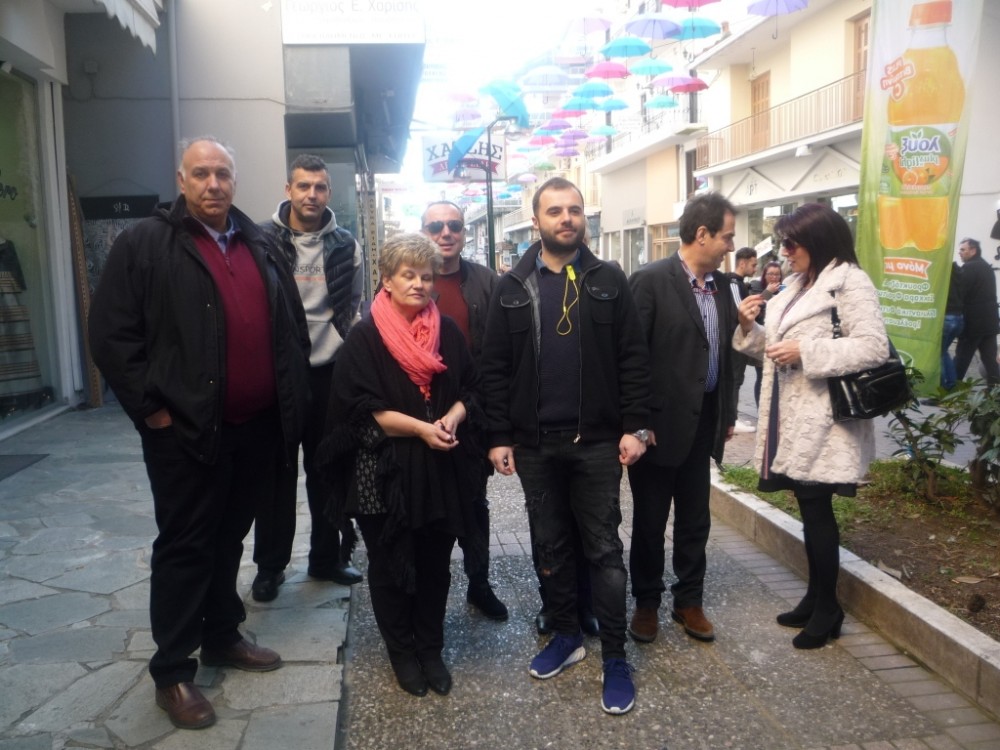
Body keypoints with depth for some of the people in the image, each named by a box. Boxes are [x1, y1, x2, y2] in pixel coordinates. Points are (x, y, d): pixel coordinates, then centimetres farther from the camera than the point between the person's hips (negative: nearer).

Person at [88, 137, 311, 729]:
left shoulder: (259, 244, 12)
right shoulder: (144, 244, -5)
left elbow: (293, 324, 17)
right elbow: (112, 335, -9)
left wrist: (294, 398, 10)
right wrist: (153, 408, -12)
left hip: (259, 428, 5)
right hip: (187, 431, -5)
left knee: (229, 539, 18)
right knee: (185, 546, 4)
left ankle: (223, 636, 36)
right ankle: (173, 671, 18)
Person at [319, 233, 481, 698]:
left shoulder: (447, 332, 8)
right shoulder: (364, 338, -4)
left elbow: (469, 390, 9)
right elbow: (363, 407, -11)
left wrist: (452, 418, -12)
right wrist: (420, 428, -19)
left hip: (442, 470, 3)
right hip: (383, 471, -3)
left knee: (435, 565, 11)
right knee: (390, 566, 9)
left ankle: (430, 649, 29)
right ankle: (402, 652, 28)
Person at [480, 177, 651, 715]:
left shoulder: (608, 281, 2)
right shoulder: (511, 288, 4)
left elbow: (633, 360, -1)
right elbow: (495, 368, 2)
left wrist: (634, 426, -8)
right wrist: (499, 437, -3)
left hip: (597, 441, -2)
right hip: (534, 443, 2)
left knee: (603, 549, 5)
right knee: (549, 546, 14)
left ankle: (615, 657, 15)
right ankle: (565, 635, 32)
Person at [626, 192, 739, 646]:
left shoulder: (720, 286, 8)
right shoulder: (651, 280, -13)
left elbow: (726, 354, 13)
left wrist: (728, 414, 13)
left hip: (704, 422, 6)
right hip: (660, 422, -6)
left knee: (695, 519, 15)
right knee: (649, 520, 9)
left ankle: (689, 601, 31)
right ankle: (646, 602, 27)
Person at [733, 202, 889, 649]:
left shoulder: (850, 282, -10)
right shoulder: (797, 286, 16)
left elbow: (874, 346, -20)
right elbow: (776, 348, 16)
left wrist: (805, 352, -23)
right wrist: (750, 328, -2)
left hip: (822, 421, -8)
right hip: (792, 419, 8)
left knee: (816, 509, -2)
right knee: (808, 508, 13)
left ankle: (827, 608, 12)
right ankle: (815, 598, 24)